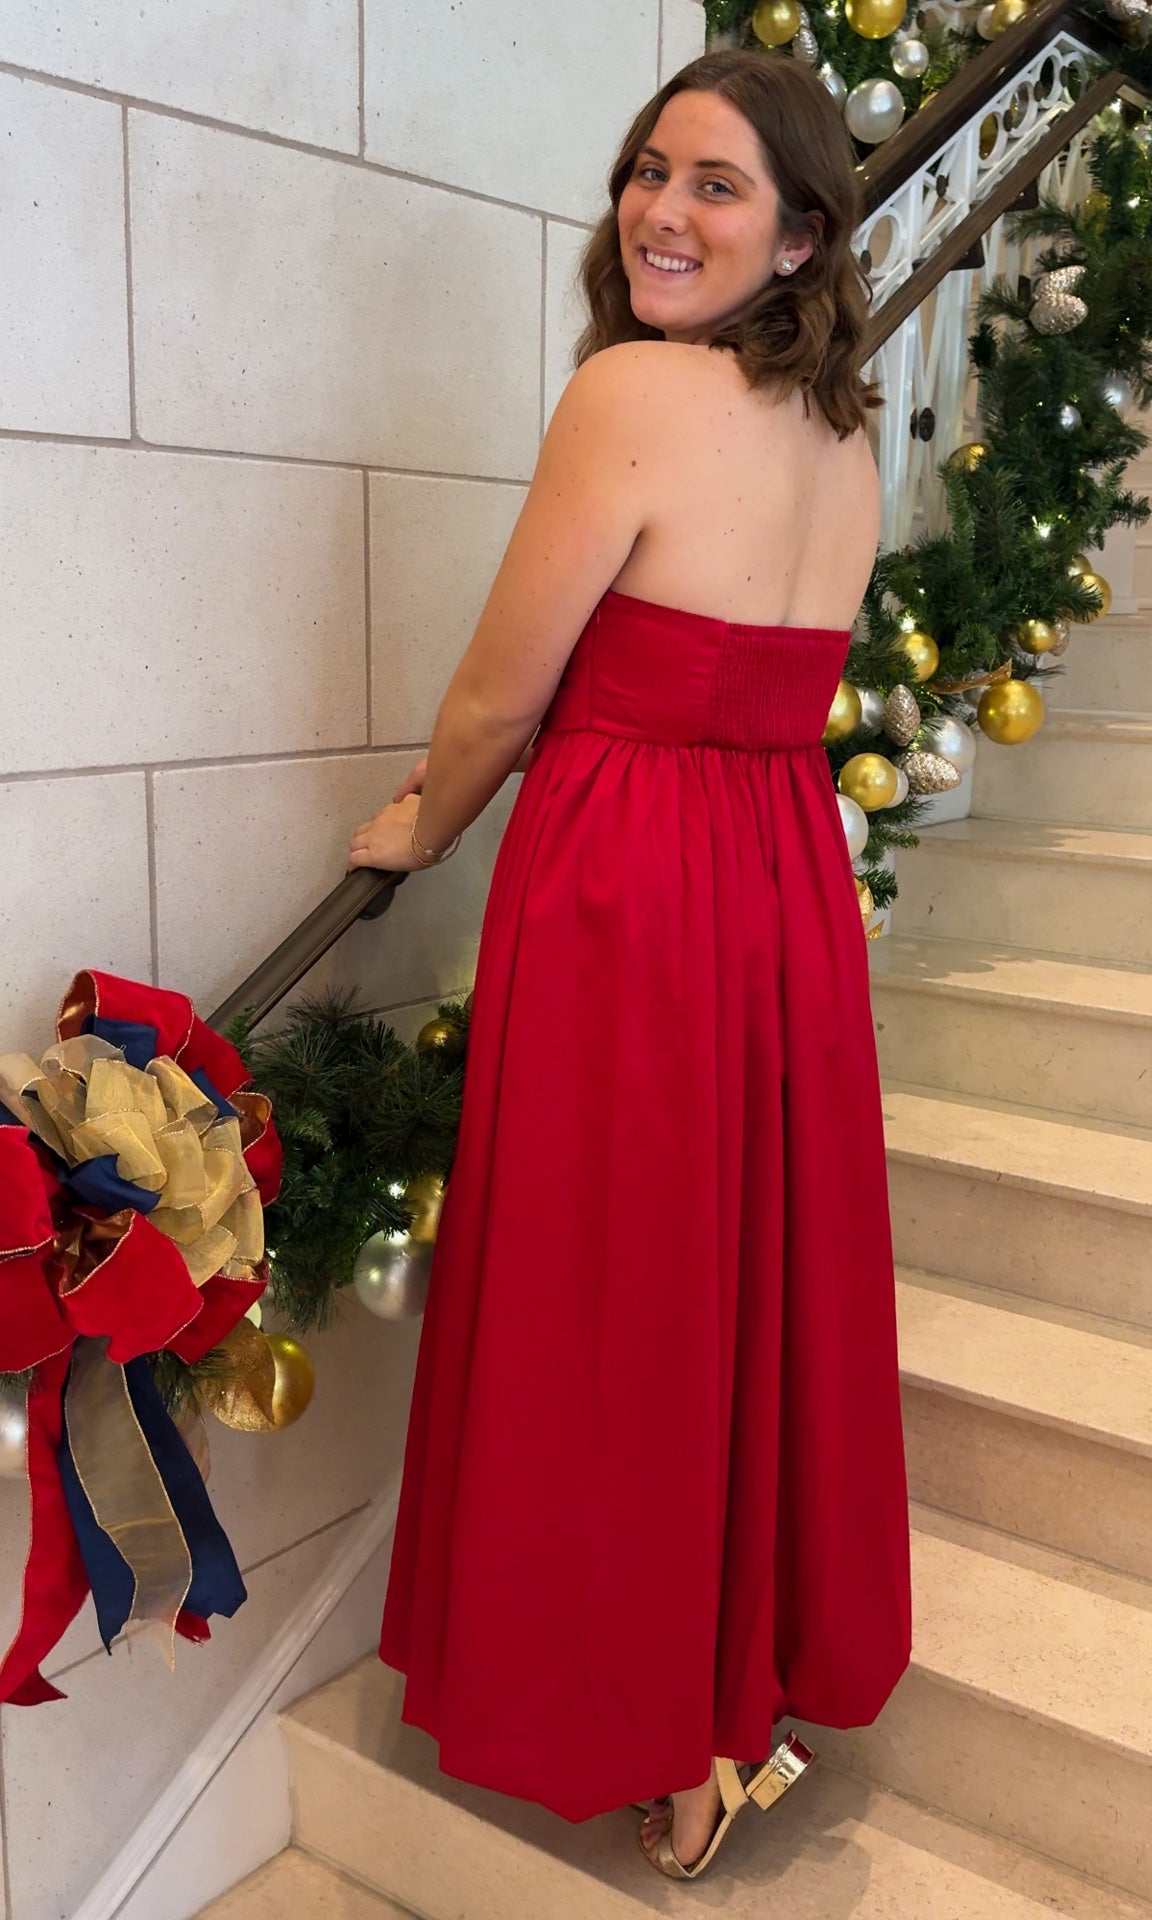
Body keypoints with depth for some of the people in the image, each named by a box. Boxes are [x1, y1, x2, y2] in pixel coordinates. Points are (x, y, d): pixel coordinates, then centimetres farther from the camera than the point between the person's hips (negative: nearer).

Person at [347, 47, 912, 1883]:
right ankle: (771, 1683, 37)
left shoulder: (631, 390, -13)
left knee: (613, 1302, 8)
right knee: (769, 1281, 17)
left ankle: (651, 1741, 28)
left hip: (622, 892, -7)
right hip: (794, 886, 8)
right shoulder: (846, 431, 10)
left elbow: (500, 702, -10)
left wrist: (419, 828, 10)